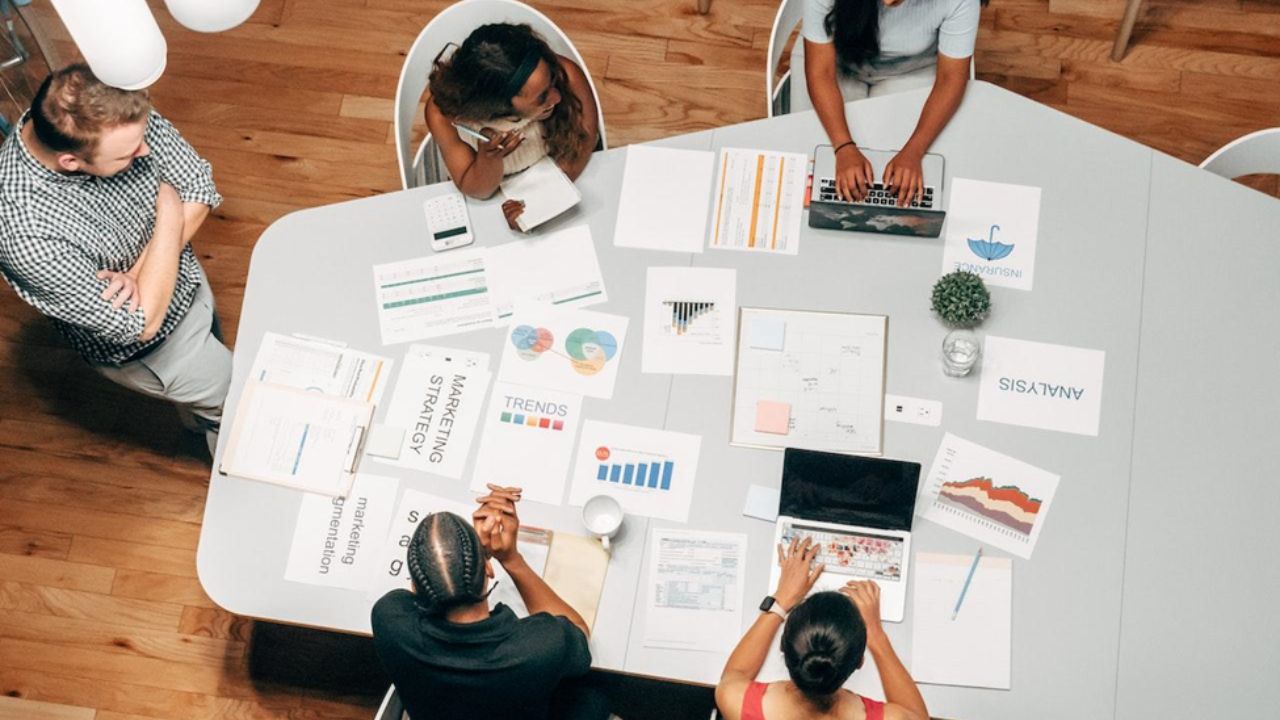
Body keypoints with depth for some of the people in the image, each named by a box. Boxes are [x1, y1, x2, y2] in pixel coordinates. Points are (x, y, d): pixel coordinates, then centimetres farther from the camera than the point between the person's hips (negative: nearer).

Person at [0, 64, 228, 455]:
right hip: (145, 348, -6)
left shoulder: (116, 115, -28)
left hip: (186, 280, 6)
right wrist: (170, 214, -30)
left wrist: (138, 273, -27)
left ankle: (195, 413, 67)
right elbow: (139, 325, -34)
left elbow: (201, 186, -15)